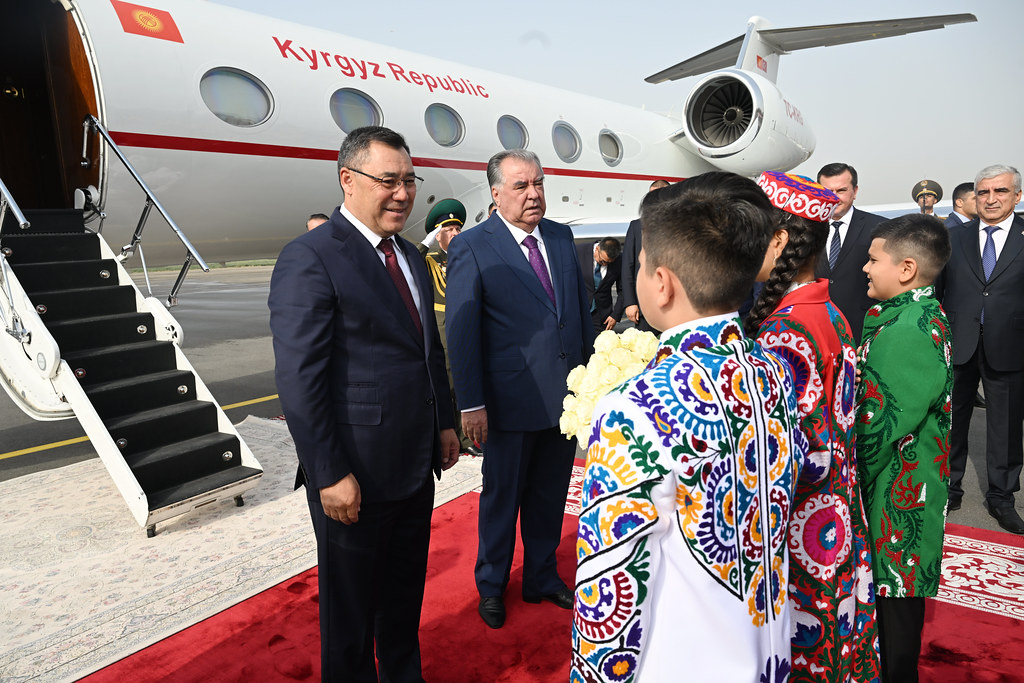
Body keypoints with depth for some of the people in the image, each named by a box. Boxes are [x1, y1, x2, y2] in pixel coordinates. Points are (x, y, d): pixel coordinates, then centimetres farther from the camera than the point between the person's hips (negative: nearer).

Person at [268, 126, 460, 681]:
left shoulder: (409, 256, 10)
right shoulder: (309, 259, -16)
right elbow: (298, 380, -20)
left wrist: (444, 423, 14)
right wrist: (330, 474, -20)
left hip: (416, 467, 8)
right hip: (356, 477, -8)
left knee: (406, 592, 25)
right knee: (350, 603, 14)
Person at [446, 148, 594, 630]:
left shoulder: (561, 237, 7)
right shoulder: (471, 248, -10)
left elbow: (581, 306, 12)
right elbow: (461, 331, -11)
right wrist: (471, 403, -13)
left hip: (566, 393, 5)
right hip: (512, 400, -5)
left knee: (549, 496, 19)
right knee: (502, 498, 13)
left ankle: (541, 578, 40)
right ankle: (491, 585, 35)